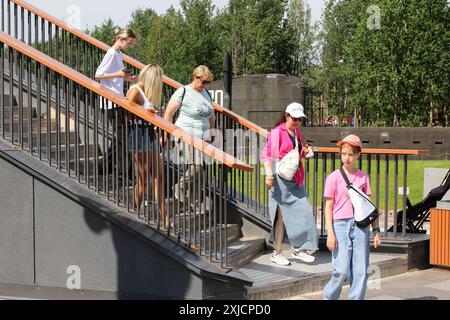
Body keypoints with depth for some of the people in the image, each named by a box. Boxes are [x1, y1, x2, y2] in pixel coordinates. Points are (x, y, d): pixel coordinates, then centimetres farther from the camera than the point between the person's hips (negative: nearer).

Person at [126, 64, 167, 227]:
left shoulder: (146, 92, 16)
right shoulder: (135, 91, -10)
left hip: (150, 134, 9)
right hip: (139, 134, -9)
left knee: (158, 176, 6)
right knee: (143, 179, -3)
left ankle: (164, 216, 7)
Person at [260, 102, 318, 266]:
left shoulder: (297, 132, 14)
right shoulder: (277, 132, -9)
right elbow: (266, 154, -13)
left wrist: (306, 153, 8)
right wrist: (269, 174, -24)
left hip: (296, 178, 7)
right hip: (282, 178, -7)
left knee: (302, 211, 3)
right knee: (281, 215, -1)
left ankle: (299, 249, 12)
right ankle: (277, 253, 10)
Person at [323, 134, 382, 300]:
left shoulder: (363, 177, 8)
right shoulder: (334, 177, -1)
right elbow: (328, 207, -1)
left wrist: (376, 231, 8)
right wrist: (330, 233, -8)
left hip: (360, 226, 3)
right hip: (341, 225, -3)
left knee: (361, 271, 1)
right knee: (342, 270, -8)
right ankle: (328, 297, 14)